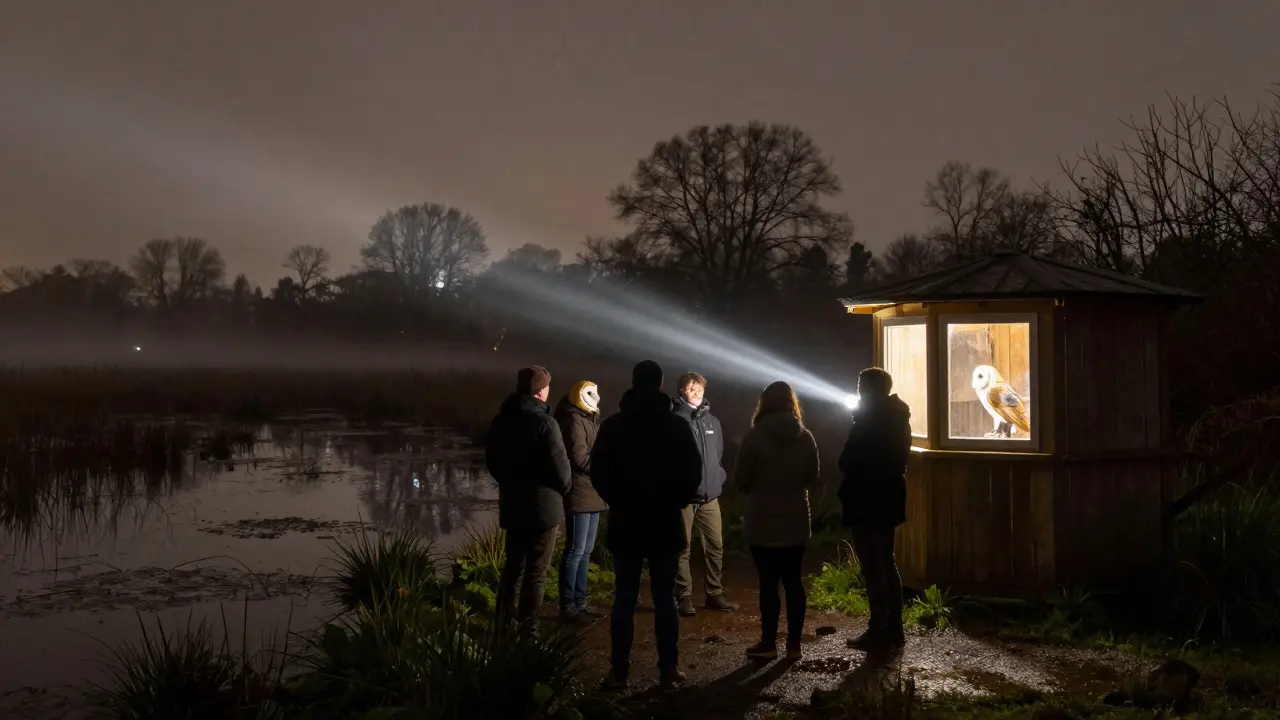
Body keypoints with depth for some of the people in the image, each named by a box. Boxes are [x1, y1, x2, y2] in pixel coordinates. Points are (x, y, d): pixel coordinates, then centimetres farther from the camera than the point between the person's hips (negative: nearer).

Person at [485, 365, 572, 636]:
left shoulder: (501, 420, 5)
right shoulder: (543, 422, -19)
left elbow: (492, 461, 14)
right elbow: (559, 466, -19)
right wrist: (565, 487, 1)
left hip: (512, 505, 7)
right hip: (542, 506, -7)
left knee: (513, 566, 18)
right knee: (536, 572, 1)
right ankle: (528, 630, 2)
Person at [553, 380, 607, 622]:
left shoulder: (590, 419, 19)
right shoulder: (574, 420, -11)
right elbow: (579, 457, -19)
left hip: (591, 494, 10)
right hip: (580, 494, -10)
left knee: (585, 551, 12)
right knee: (575, 551, -7)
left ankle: (579, 602, 18)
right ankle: (568, 606, -3)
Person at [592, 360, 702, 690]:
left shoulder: (612, 425, -2)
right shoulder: (677, 426, -2)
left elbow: (598, 472, -4)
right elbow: (693, 472, -3)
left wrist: (618, 502, 9)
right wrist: (675, 501, 10)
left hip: (625, 522, 0)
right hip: (665, 522, 0)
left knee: (624, 599, 5)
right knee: (665, 599, 5)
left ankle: (619, 671, 4)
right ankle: (668, 670, 6)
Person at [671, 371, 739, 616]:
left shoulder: (712, 421, 13)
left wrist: (719, 479, 9)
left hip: (710, 495, 5)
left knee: (716, 545, 7)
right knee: (683, 548, 2)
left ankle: (715, 594, 18)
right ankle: (684, 598, 8)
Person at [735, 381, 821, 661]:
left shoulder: (755, 437, -13)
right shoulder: (806, 438, -1)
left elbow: (741, 480, -7)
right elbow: (812, 478, 9)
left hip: (763, 521, -4)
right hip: (796, 520, 4)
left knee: (768, 582, 2)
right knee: (793, 580, 9)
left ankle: (768, 643, 8)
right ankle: (794, 643, 13)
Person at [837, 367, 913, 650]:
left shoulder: (868, 422, -17)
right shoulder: (896, 417, 10)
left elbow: (849, 463, -15)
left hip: (868, 500, -9)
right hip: (889, 497, 9)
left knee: (873, 567, -4)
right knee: (886, 563, 15)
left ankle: (878, 631, -1)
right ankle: (893, 627, 19)